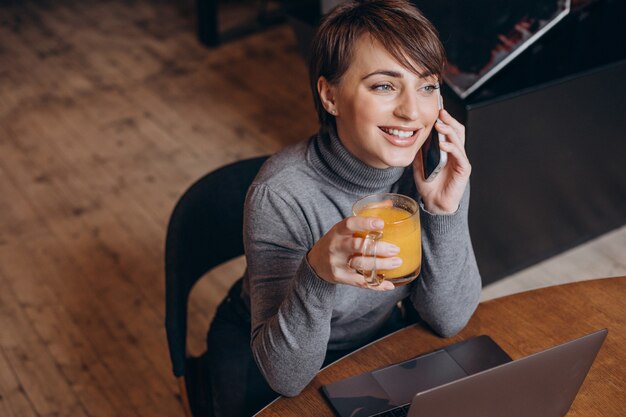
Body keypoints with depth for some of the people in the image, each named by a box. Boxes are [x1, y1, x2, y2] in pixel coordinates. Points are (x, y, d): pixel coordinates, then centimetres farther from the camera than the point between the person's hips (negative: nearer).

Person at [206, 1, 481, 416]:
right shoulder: (281, 194, -31)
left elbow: (449, 319, -13)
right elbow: (286, 376, -28)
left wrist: (444, 211, -28)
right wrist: (317, 275, -47)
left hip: (376, 336, 3)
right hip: (264, 353, -3)